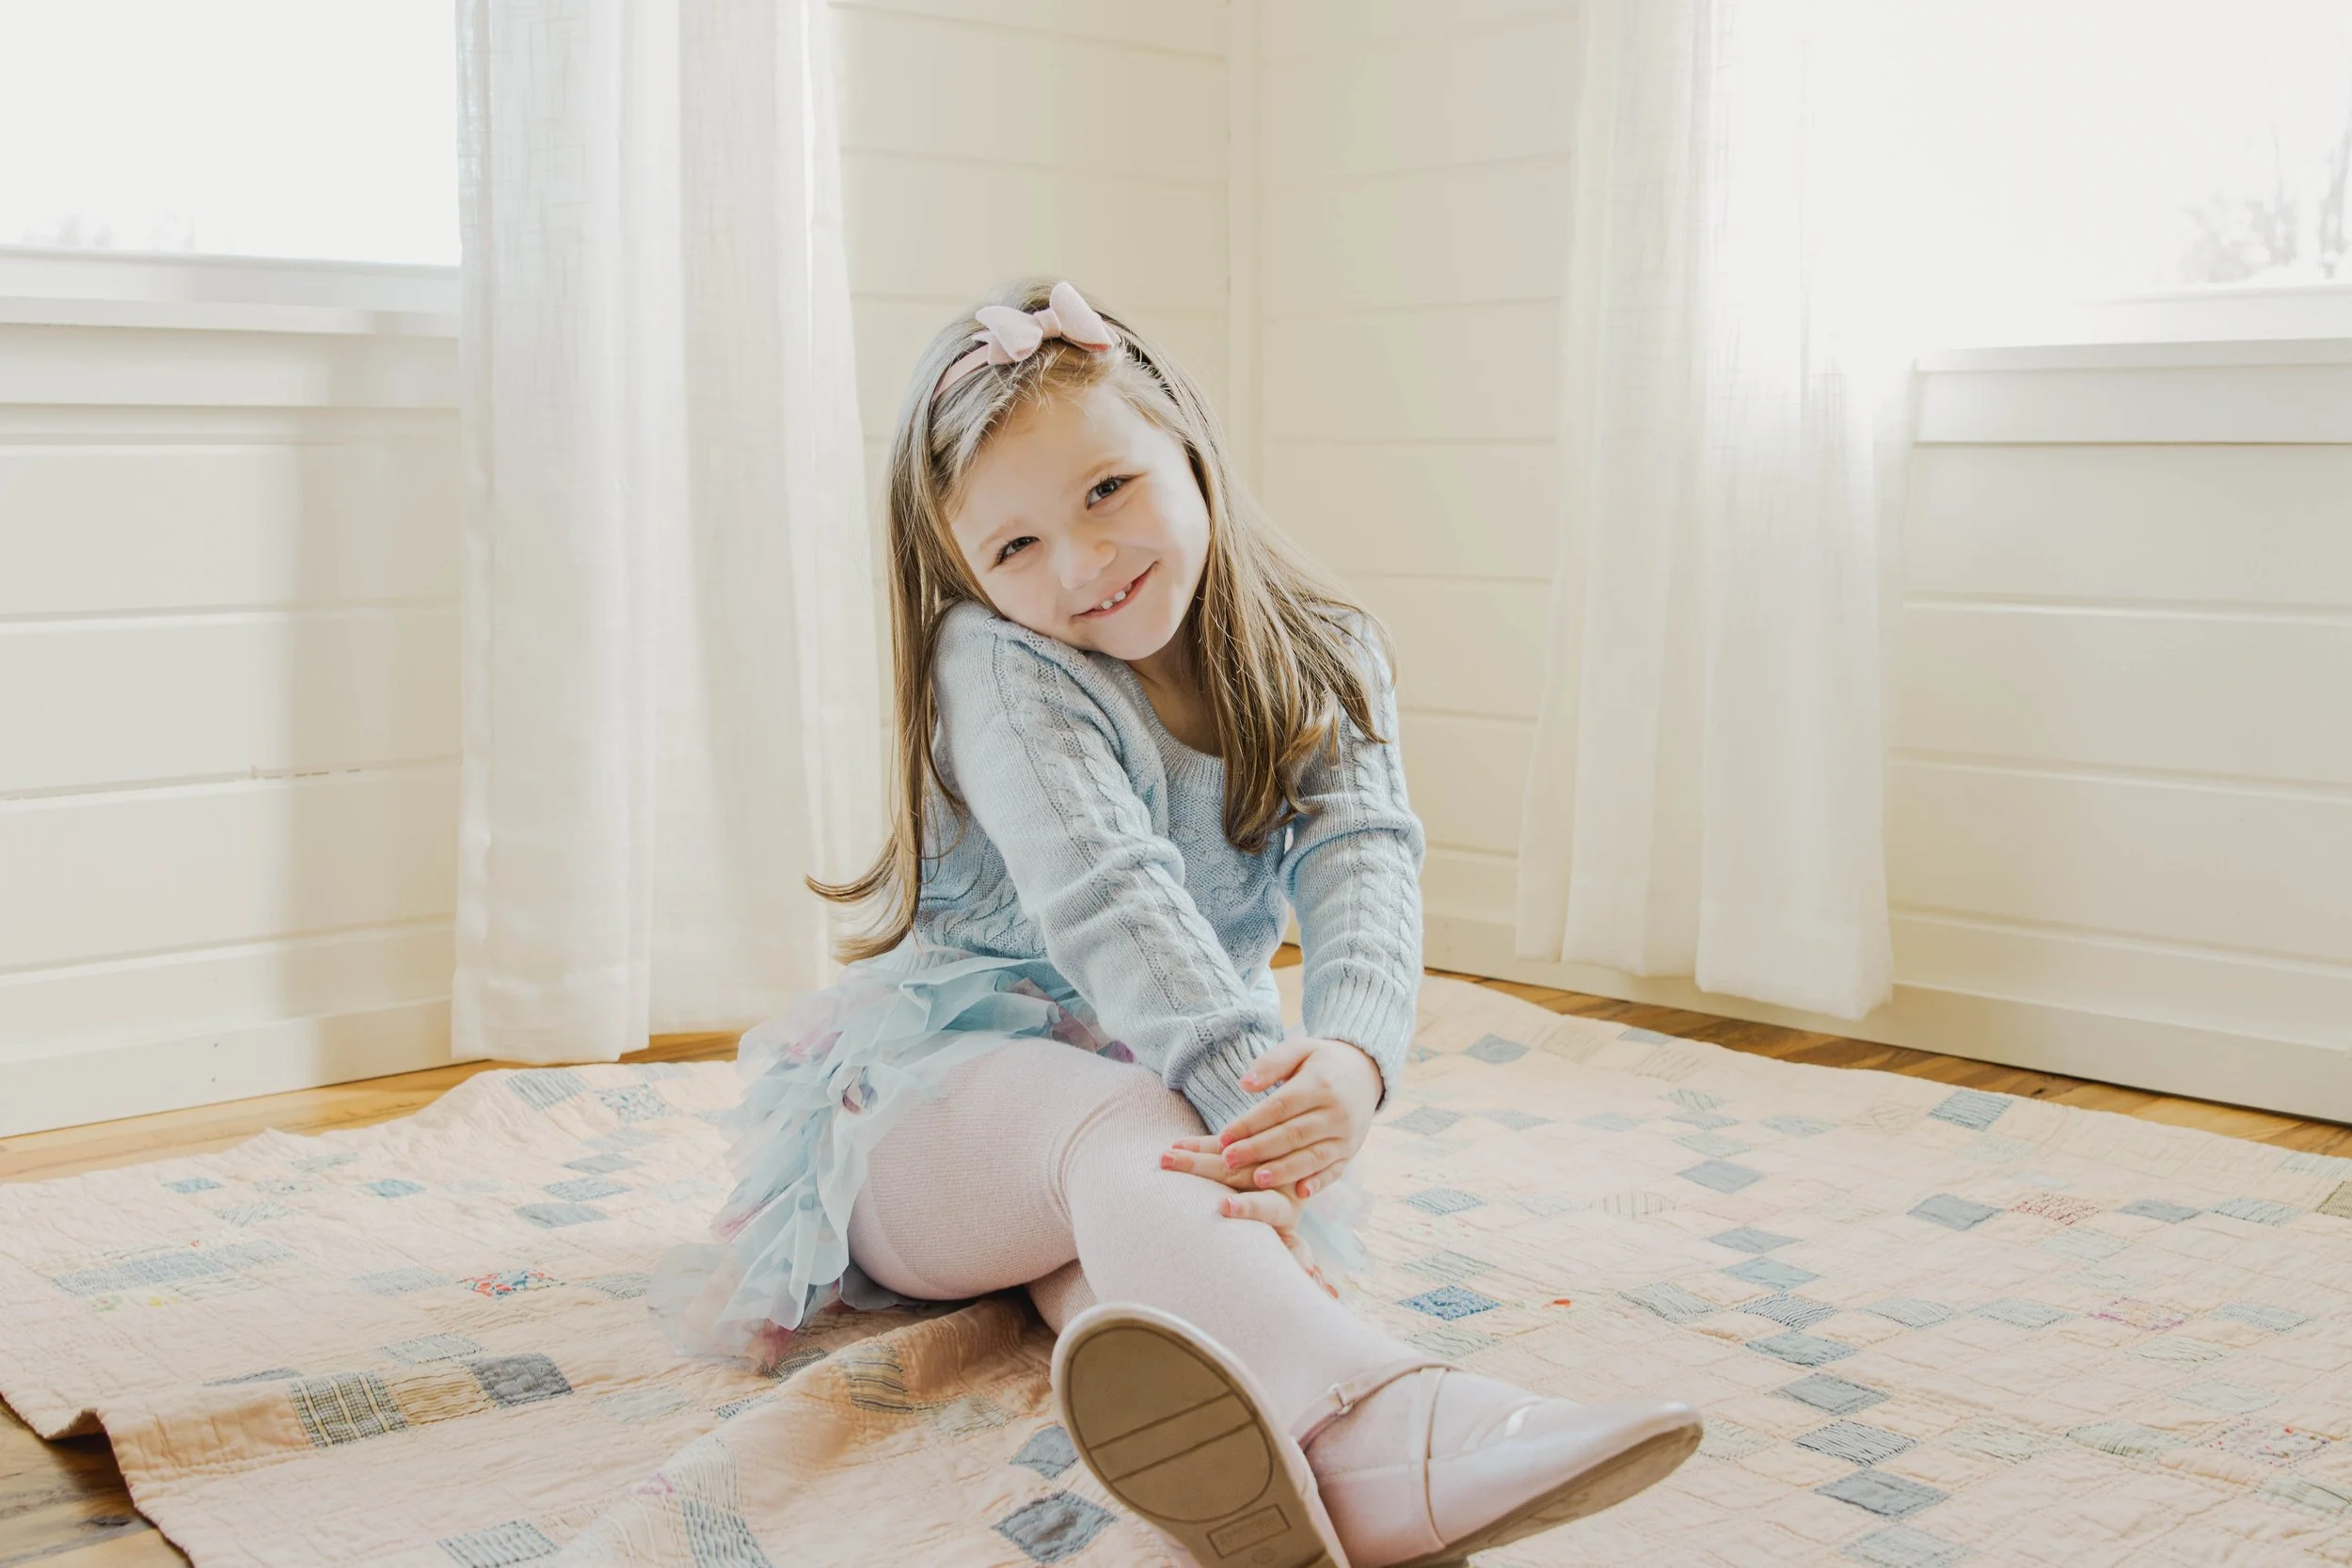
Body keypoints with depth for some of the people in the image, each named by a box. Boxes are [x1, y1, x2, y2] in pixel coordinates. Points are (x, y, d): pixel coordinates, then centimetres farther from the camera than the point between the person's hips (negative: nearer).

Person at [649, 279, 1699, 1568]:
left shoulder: (1321, 664, 1)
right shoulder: (999, 662, -14)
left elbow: (1362, 859, -18)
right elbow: (1107, 894, -29)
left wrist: (1350, 1055, -40)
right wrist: (1251, 1086, -45)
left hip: (1180, 1096, 5)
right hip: (938, 1099, -4)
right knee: (1117, 1125, -40)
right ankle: (1376, 1419, -69)